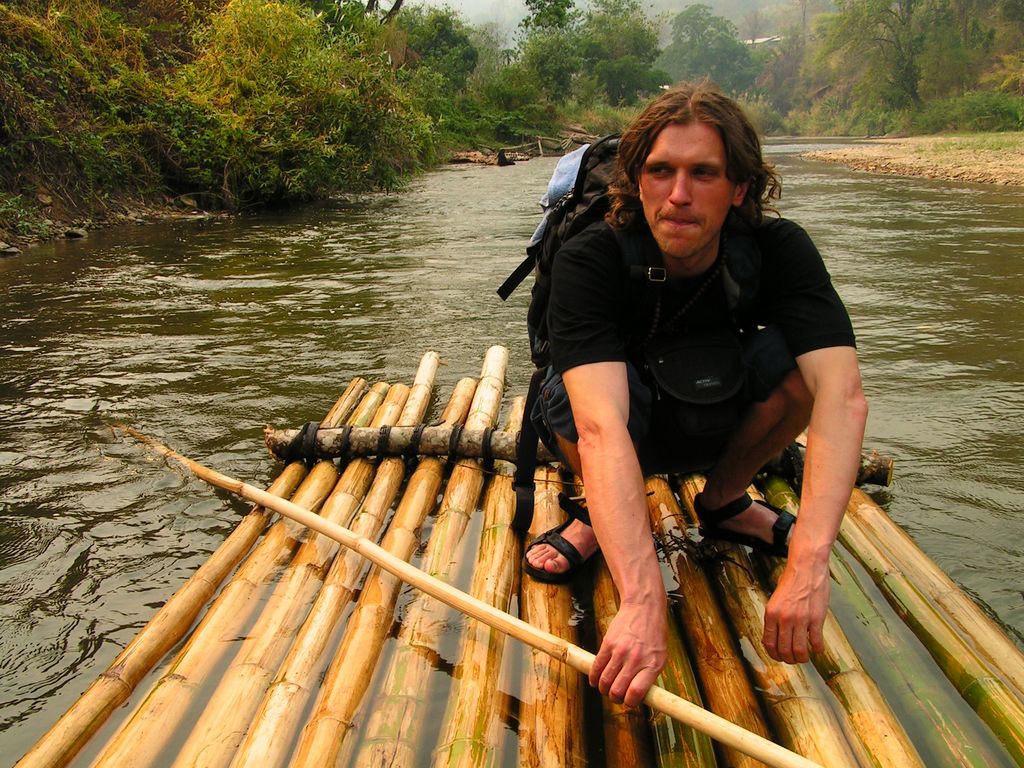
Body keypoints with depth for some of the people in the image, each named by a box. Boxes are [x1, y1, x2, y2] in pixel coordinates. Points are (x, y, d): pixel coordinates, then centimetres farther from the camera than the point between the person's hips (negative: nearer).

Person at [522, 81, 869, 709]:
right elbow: (601, 427, -45)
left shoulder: (779, 250, -23)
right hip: (628, 422, -2)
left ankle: (724, 501, 0)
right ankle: (597, 518, -3)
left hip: (717, 422, 2)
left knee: (798, 359, -28)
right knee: (573, 406, -37)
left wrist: (807, 566, -51)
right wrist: (643, 602, -57)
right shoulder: (588, 261, -30)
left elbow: (844, 397, -37)